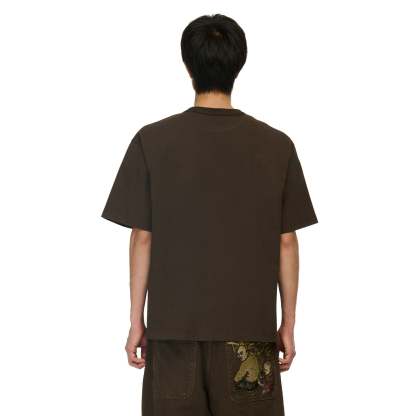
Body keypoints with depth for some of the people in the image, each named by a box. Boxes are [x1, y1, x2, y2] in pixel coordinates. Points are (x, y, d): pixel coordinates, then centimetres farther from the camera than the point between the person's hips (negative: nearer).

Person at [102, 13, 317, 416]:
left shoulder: (151, 141, -5)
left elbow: (142, 238, -3)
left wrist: (136, 320, 5)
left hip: (173, 325, 0)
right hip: (249, 328, 0)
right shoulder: (277, 146, -3)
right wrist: (288, 323, 8)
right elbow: (286, 242, 0)